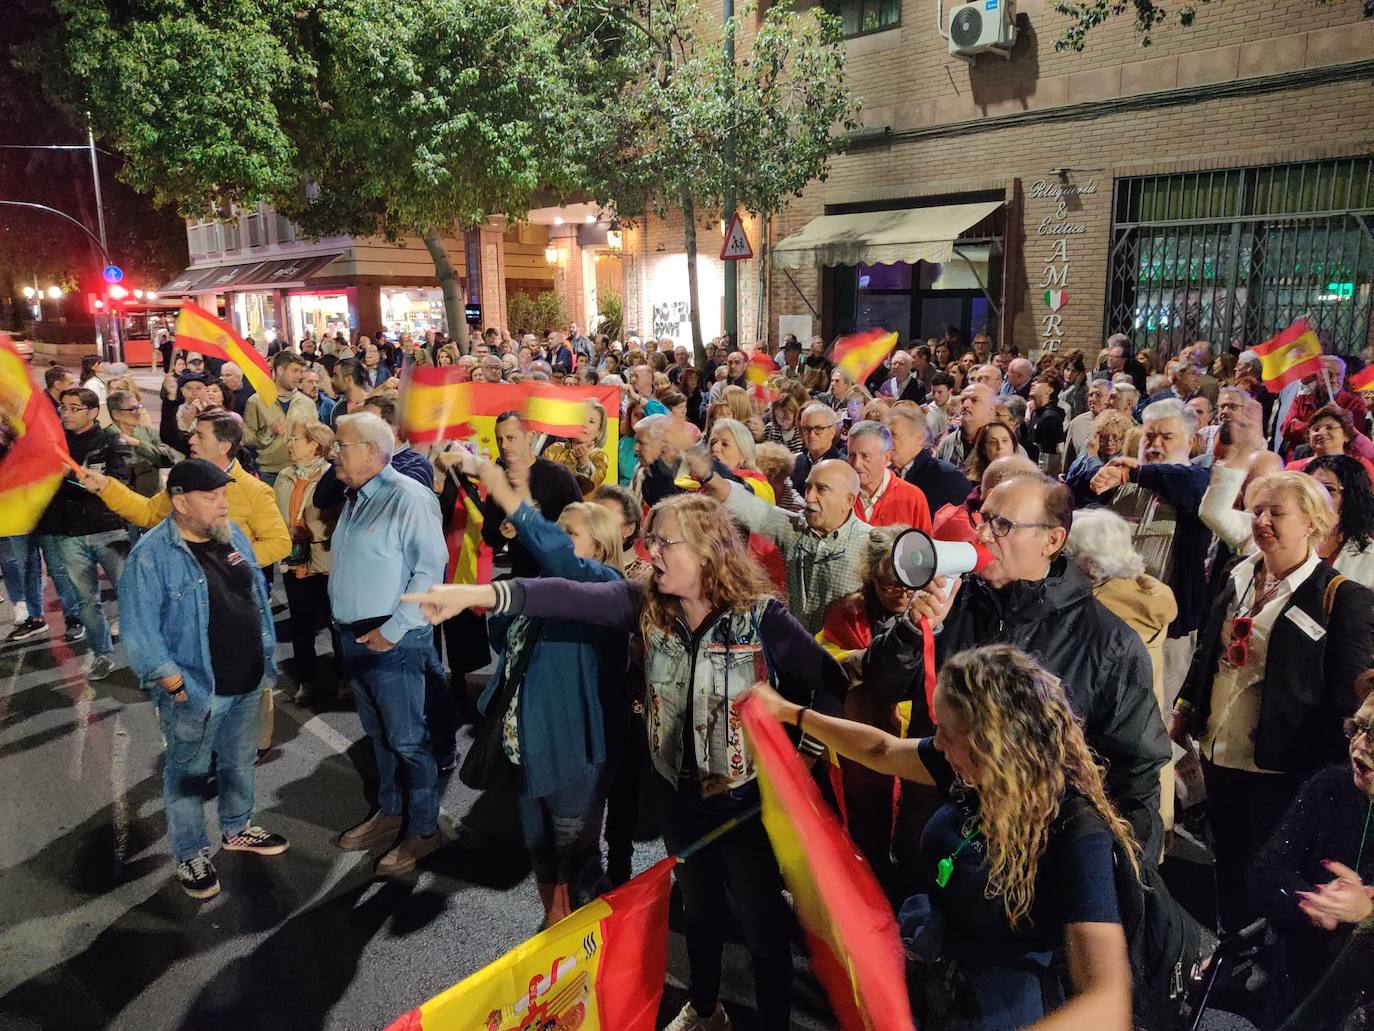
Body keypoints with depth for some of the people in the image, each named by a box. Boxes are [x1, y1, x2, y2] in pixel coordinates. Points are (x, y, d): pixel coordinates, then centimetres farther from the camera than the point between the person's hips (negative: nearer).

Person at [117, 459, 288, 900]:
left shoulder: (233, 535, 2)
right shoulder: (151, 555, -19)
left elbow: (258, 598, 11)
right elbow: (139, 633, -19)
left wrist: (266, 661, 11)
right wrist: (177, 686, -18)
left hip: (248, 683, 6)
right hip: (194, 691, -6)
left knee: (241, 762, 22)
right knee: (188, 773, 12)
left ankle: (236, 829, 42)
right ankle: (190, 856, 29)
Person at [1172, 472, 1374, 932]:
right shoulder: (1238, 580, 7)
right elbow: (1205, 654, 17)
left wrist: (1328, 772, -14)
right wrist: (1183, 712, 15)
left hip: (1281, 767, -6)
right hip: (1219, 754, 6)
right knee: (1228, 863, 19)